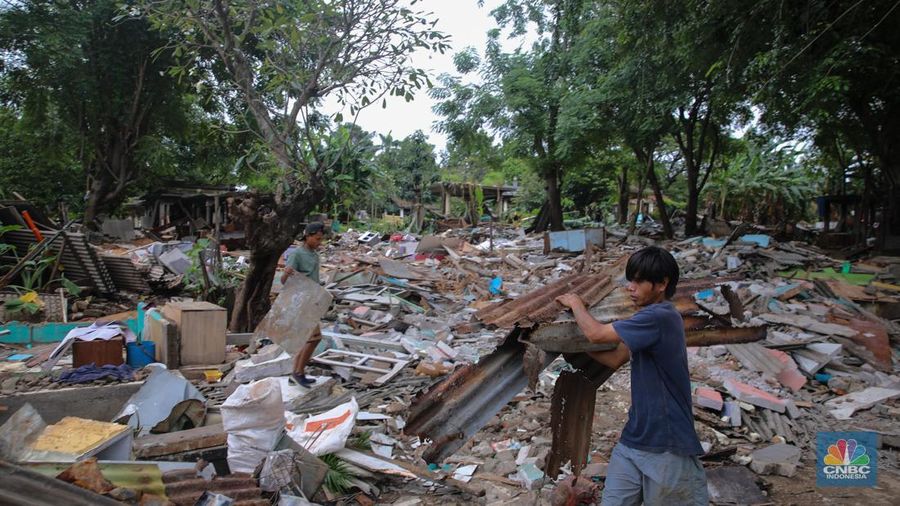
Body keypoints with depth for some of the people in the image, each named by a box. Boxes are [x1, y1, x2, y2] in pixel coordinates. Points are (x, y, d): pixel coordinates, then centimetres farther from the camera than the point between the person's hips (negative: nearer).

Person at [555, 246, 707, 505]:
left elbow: (596, 333, -22)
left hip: (666, 444, -8)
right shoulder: (651, 317, 10)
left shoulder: (660, 317, -21)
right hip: (635, 437, 8)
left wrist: (576, 303, -5)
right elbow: (615, 359, 13)